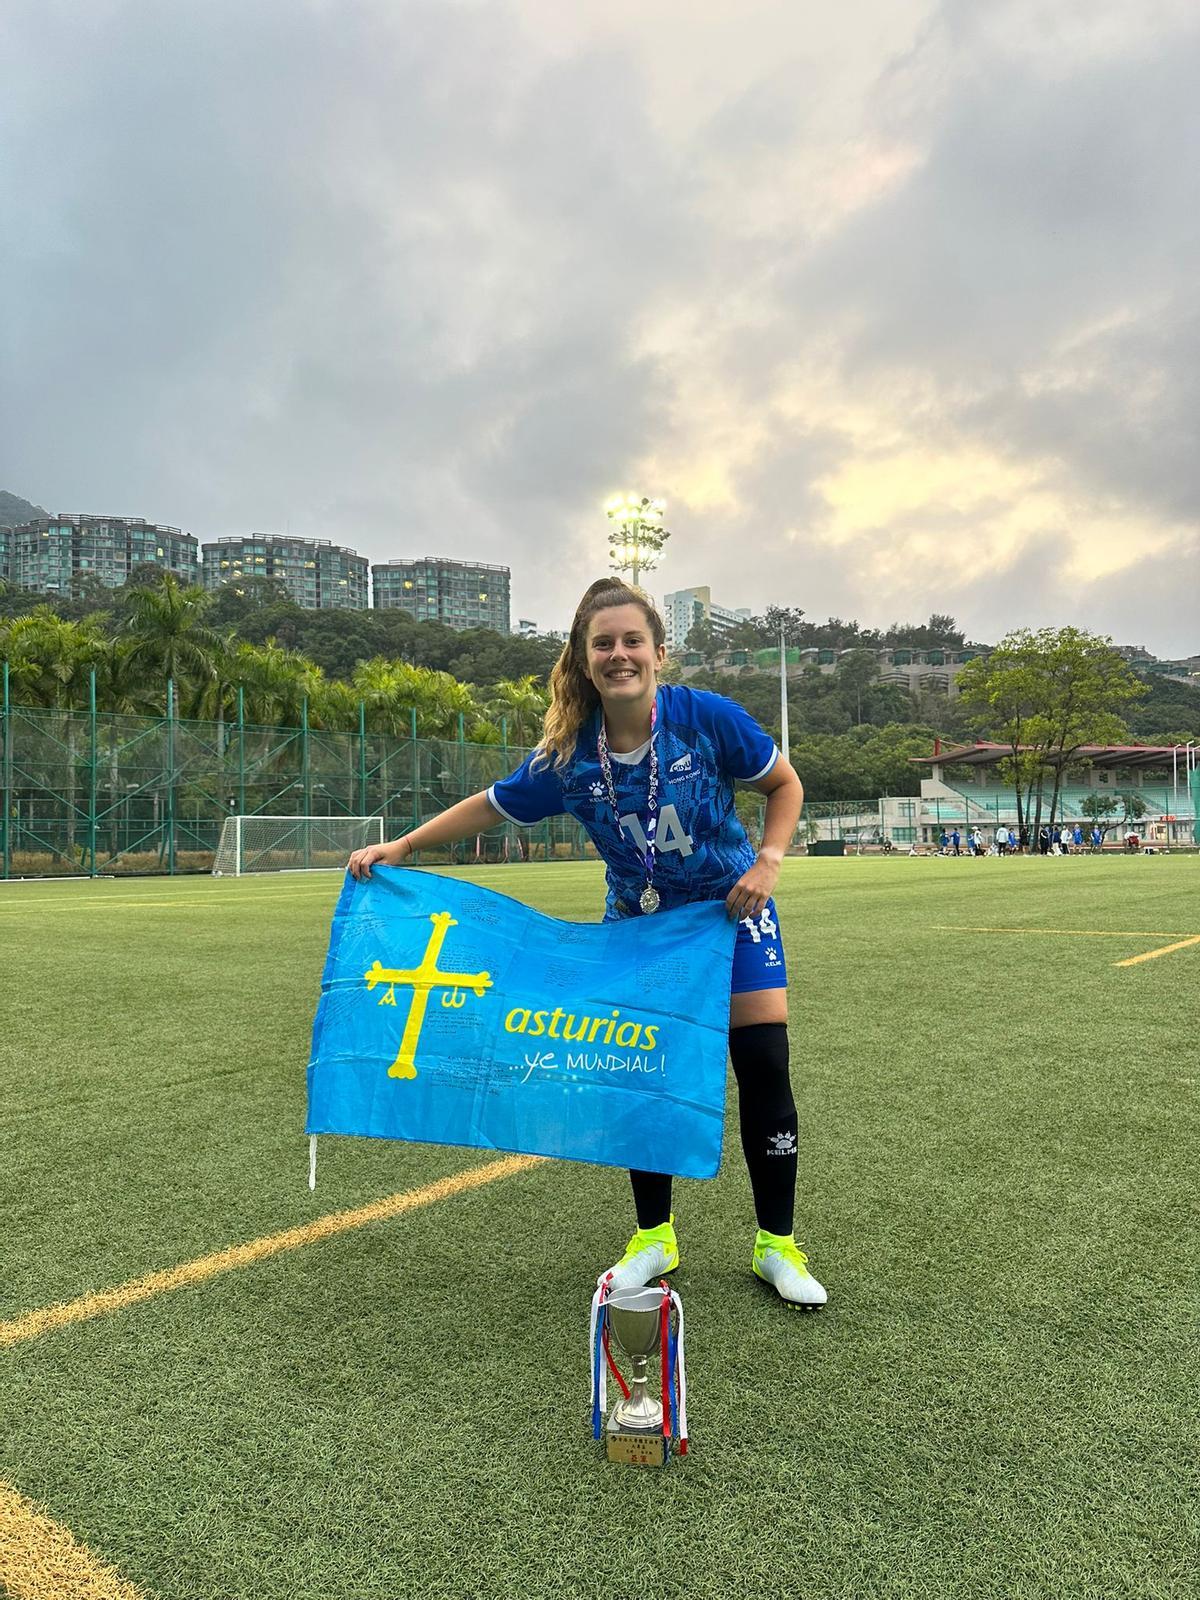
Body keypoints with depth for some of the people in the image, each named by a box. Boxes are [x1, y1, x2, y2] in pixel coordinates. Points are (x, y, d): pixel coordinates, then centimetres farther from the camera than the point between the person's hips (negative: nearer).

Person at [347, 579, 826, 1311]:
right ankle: (654, 1237, 26)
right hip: (637, 922, 2)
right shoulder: (567, 756, -17)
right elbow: (491, 806, -1)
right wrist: (400, 847, -6)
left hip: (731, 909, -1)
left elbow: (785, 785, -6)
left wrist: (768, 860, -19)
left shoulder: (709, 717, -23)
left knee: (764, 1066, -5)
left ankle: (778, 1246, 15)